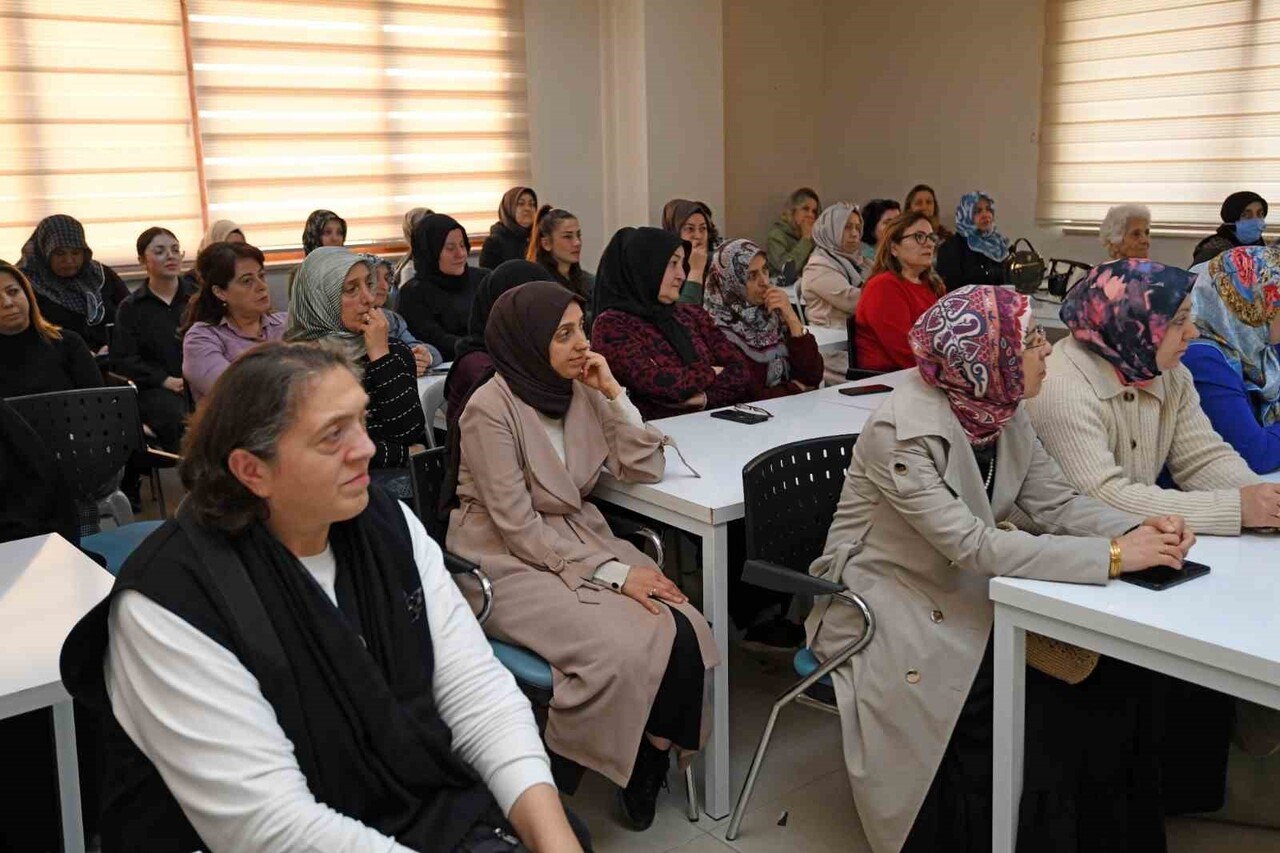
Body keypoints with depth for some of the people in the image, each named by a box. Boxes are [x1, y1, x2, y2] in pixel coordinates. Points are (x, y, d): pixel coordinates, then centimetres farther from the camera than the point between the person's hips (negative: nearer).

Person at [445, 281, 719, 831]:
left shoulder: (580, 392, 5)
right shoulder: (491, 409, -15)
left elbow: (645, 469, 3)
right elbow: (518, 527, -17)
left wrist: (613, 392, -7)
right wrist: (612, 572, -21)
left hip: (579, 539, 6)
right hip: (510, 563, -6)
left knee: (682, 631, -18)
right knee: (625, 649, -27)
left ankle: (655, 755, 4)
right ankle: (631, 766, 0)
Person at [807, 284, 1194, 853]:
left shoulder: (1000, 411, -2)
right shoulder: (903, 432, -26)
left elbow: (1056, 502, -2)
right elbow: (973, 546, -31)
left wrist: (1139, 530, -21)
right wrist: (1112, 557, -33)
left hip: (964, 594, 7)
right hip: (887, 612, -7)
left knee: (1110, 679, -6)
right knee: (1039, 712, -21)